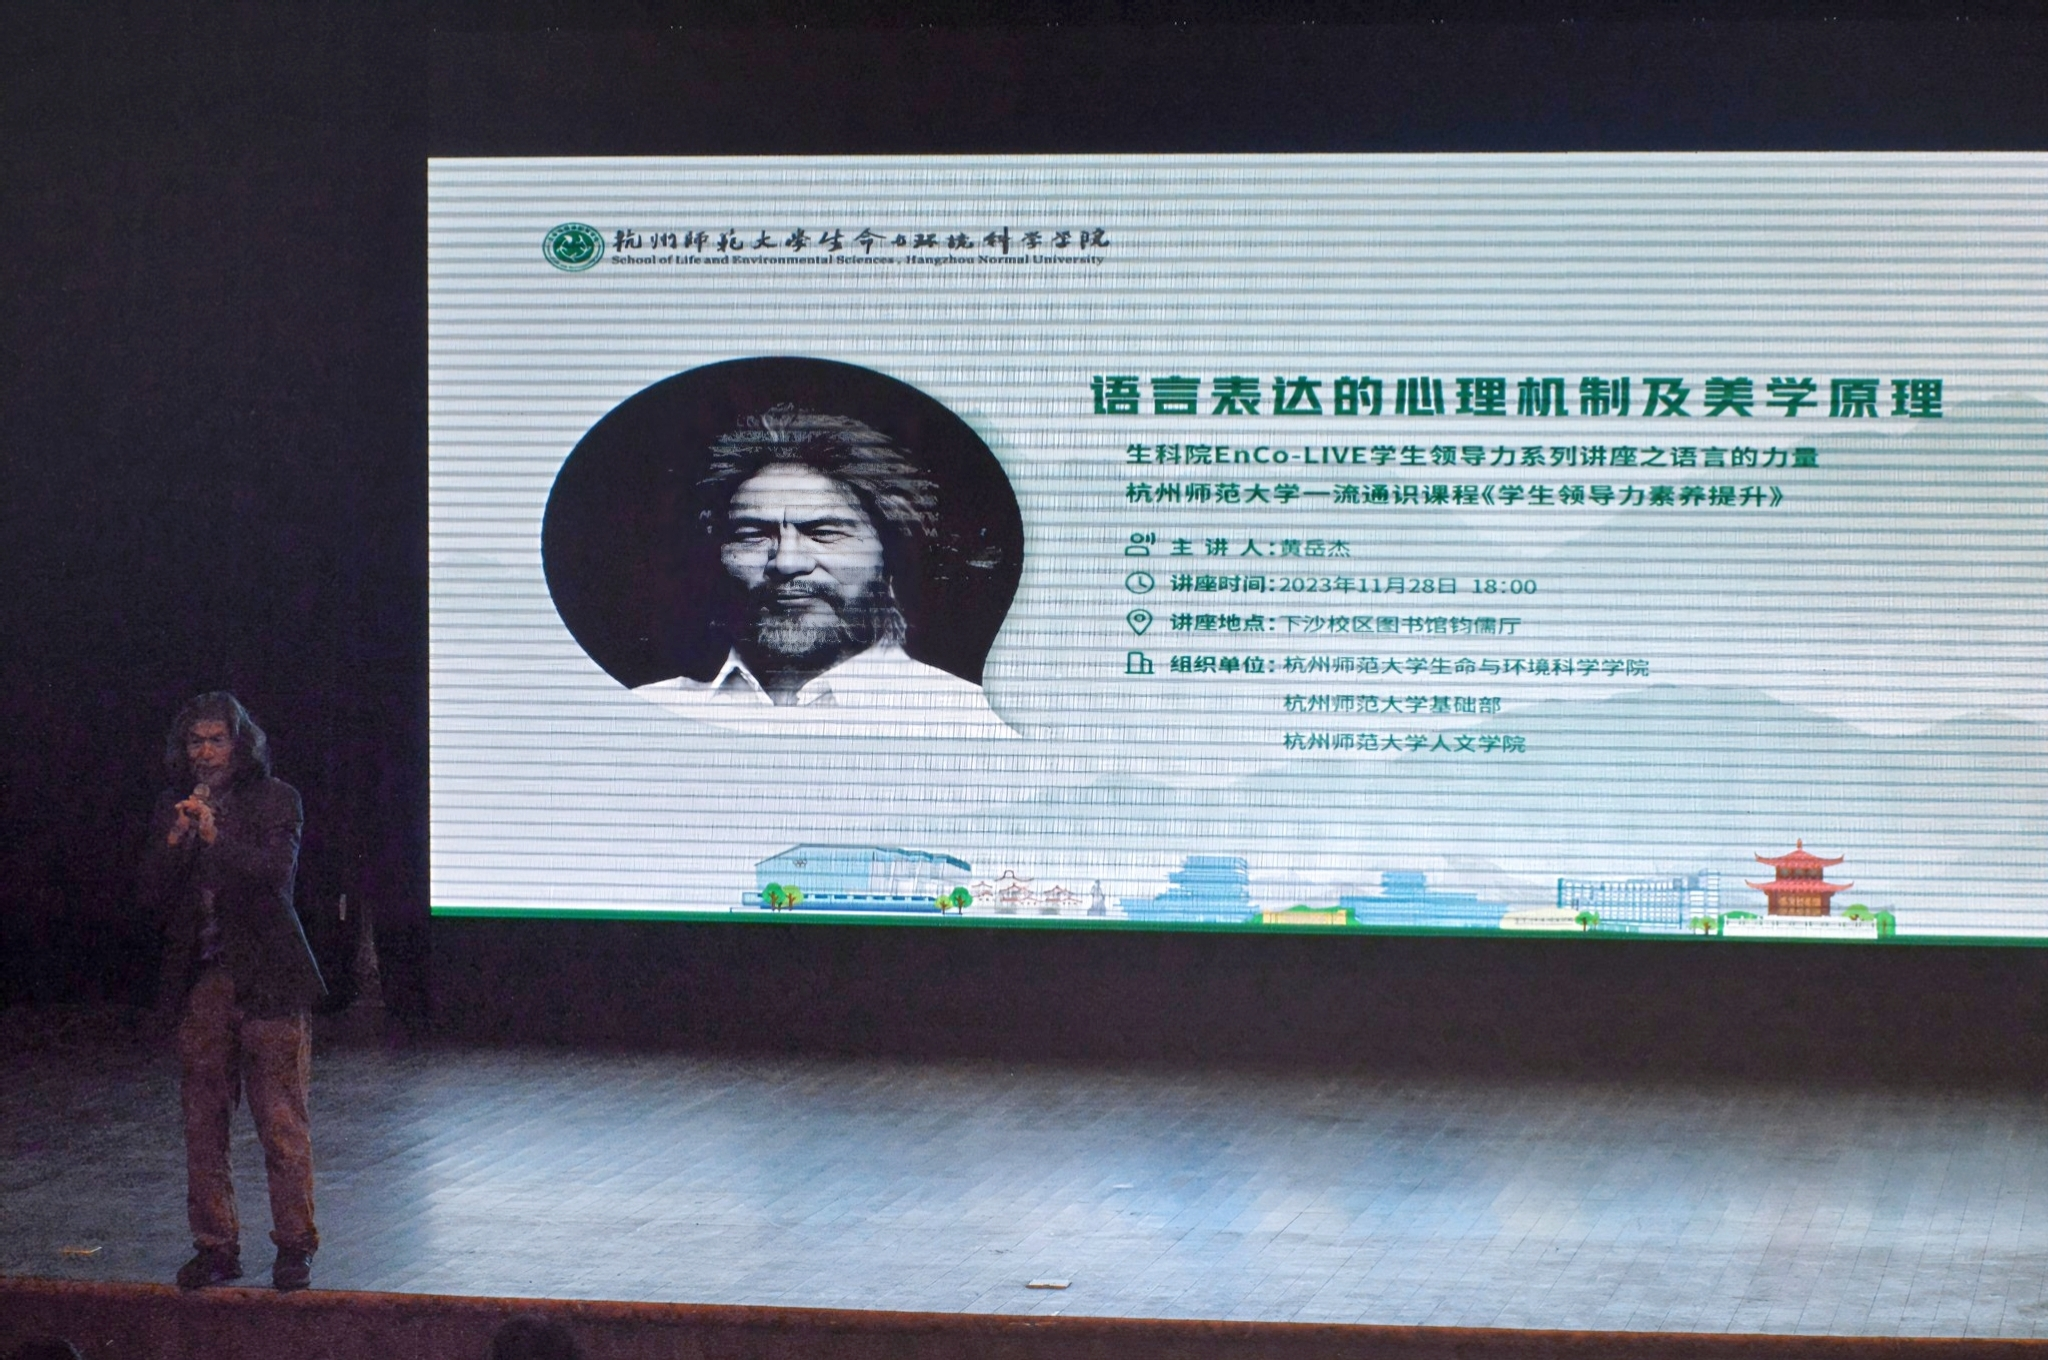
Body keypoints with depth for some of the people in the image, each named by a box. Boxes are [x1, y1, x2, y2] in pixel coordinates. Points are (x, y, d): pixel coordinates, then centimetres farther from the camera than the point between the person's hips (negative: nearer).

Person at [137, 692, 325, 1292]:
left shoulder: (275, 800, 1)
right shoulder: (172, 810, 12)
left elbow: (277, 871, -14)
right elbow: (153, 895, 6)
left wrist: (216, 838, -25)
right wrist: (176, 842, -10)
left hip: (267, 980, -4)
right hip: (201, 983, 4)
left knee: (282, 1120, -4)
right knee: (202, 1122, 5)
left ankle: (294, 1246, 3)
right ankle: (215, 1246, 13)